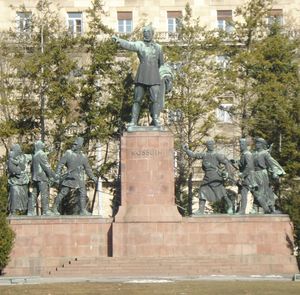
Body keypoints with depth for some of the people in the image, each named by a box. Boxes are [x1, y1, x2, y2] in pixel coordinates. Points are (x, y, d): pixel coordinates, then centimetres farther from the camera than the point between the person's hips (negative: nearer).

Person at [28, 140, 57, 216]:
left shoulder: (34, 155, 15)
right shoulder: (41, 154, -12)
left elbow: (32, 167, 22)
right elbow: (46, 166, -16)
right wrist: (53, 175, -12)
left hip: (35, 177, 9)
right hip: (42, 177, -9)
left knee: (34, 194, 8)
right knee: (44, 194, -6)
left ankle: (31, 211, 8)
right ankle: (45, 211, -7)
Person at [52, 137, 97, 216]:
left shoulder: (83, 156, 8)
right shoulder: (68, 153, -3)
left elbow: (87, 168, 17)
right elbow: (60, 164, -3)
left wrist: (93, 177, 13)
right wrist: (58, 174, -12)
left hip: (80, 178, 4)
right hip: (70, 177, -4)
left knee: (83, 193, -2)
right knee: (62, 193, -2)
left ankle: (83, 210, 2)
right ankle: (55, 208, 9)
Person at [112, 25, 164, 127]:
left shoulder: (158, 47, 11)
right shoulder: (139, 45, 2)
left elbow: (161, 62, 26)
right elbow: (128, 45, -18)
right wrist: (118, 40, -36)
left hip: (154, 77, 1)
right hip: (141, 77, -1)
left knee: (155, 99, -11)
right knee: (137, 100, -1)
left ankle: (156, 121, -11)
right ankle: (133, 122, 0)